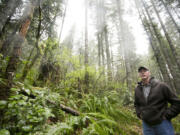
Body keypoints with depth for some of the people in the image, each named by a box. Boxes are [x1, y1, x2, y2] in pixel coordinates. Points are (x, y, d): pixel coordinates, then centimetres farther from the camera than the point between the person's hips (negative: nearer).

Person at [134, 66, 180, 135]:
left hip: (162, 123, -2)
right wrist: (139, 114, 4)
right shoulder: (137, 89, 0)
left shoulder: (161, 85, -10)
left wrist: (167, 115, -9)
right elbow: (136, 104, 16)